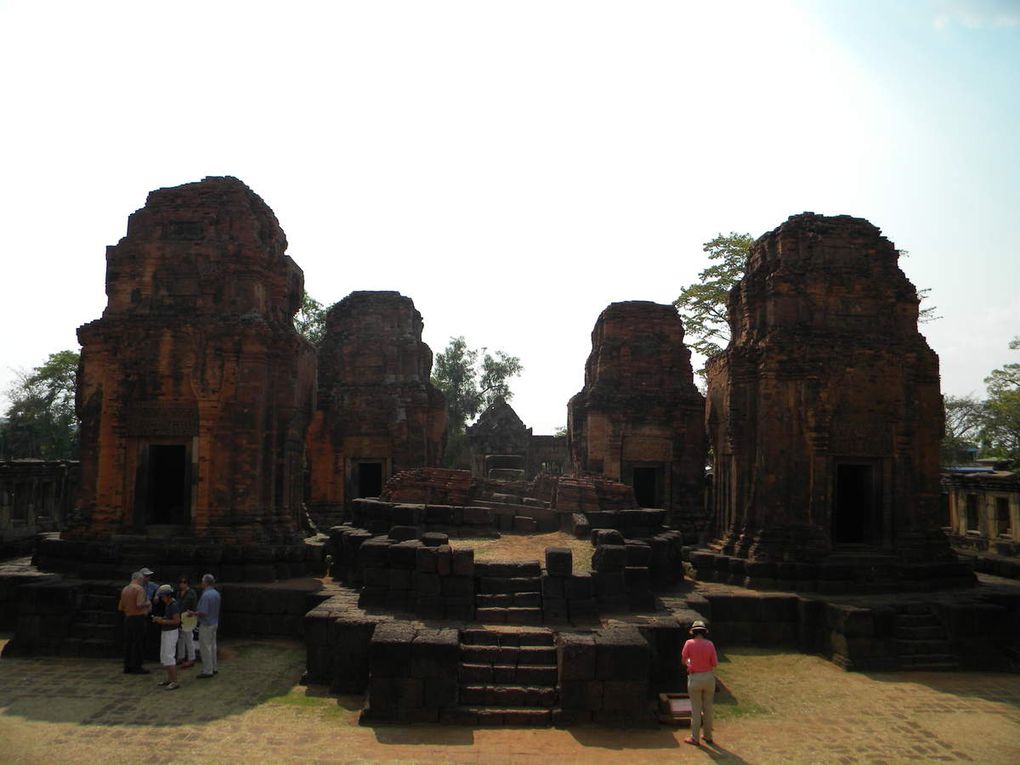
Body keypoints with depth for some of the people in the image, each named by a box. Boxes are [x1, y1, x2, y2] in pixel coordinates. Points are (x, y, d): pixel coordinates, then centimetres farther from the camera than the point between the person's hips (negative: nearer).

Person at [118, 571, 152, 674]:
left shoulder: (124, 590, 8)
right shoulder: (139, 589, -13)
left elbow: (120, 608, 10)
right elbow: (139, 604, -24)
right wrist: (148, 604, -5)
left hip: (127, 618, 7)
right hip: (138, 618, -7)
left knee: (128, 642, 12)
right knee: (138, 643, 0)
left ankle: (127, 667, 17)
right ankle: (136, 667, 2)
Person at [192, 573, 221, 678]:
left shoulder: (206, 595, -23)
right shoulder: (216, 594, 6)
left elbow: (203, 612, -26)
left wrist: (193, 614, -9)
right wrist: (198, 611, 20)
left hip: (206, 625, -9)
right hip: (214, 623, 9)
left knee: (205, 647, 0)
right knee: (212, 646, 17)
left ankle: (207, 671, 5)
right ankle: (214, 668, 24)